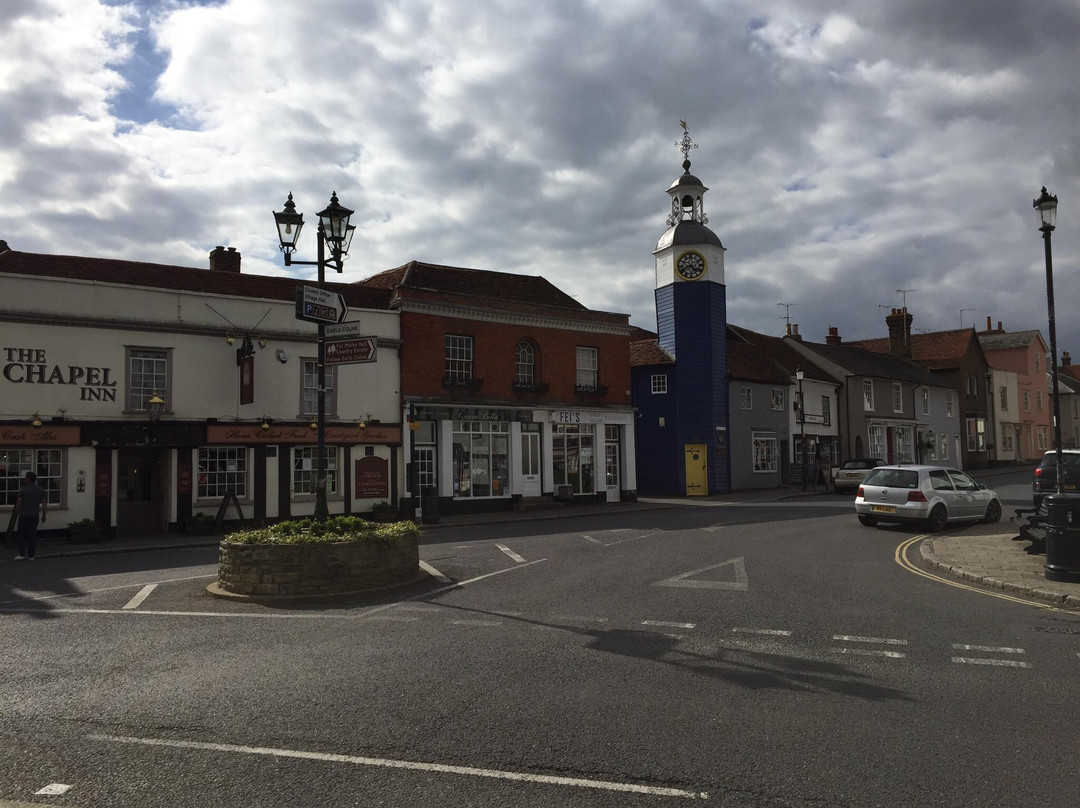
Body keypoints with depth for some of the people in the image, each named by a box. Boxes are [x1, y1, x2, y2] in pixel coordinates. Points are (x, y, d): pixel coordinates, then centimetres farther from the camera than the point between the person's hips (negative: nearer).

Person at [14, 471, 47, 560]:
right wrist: (43, 515, 11)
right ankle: (31, 555, 8)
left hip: (24, 515, -3)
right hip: (35, 515, 3)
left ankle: (22, 554, 0)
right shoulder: (41, 490, 4)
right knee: (32, 534, 7)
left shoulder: (23, 490, -9)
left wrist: (17, 513, 7)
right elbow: (44, 504, 4)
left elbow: (18, 504, -9)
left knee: (22, 534, 7)